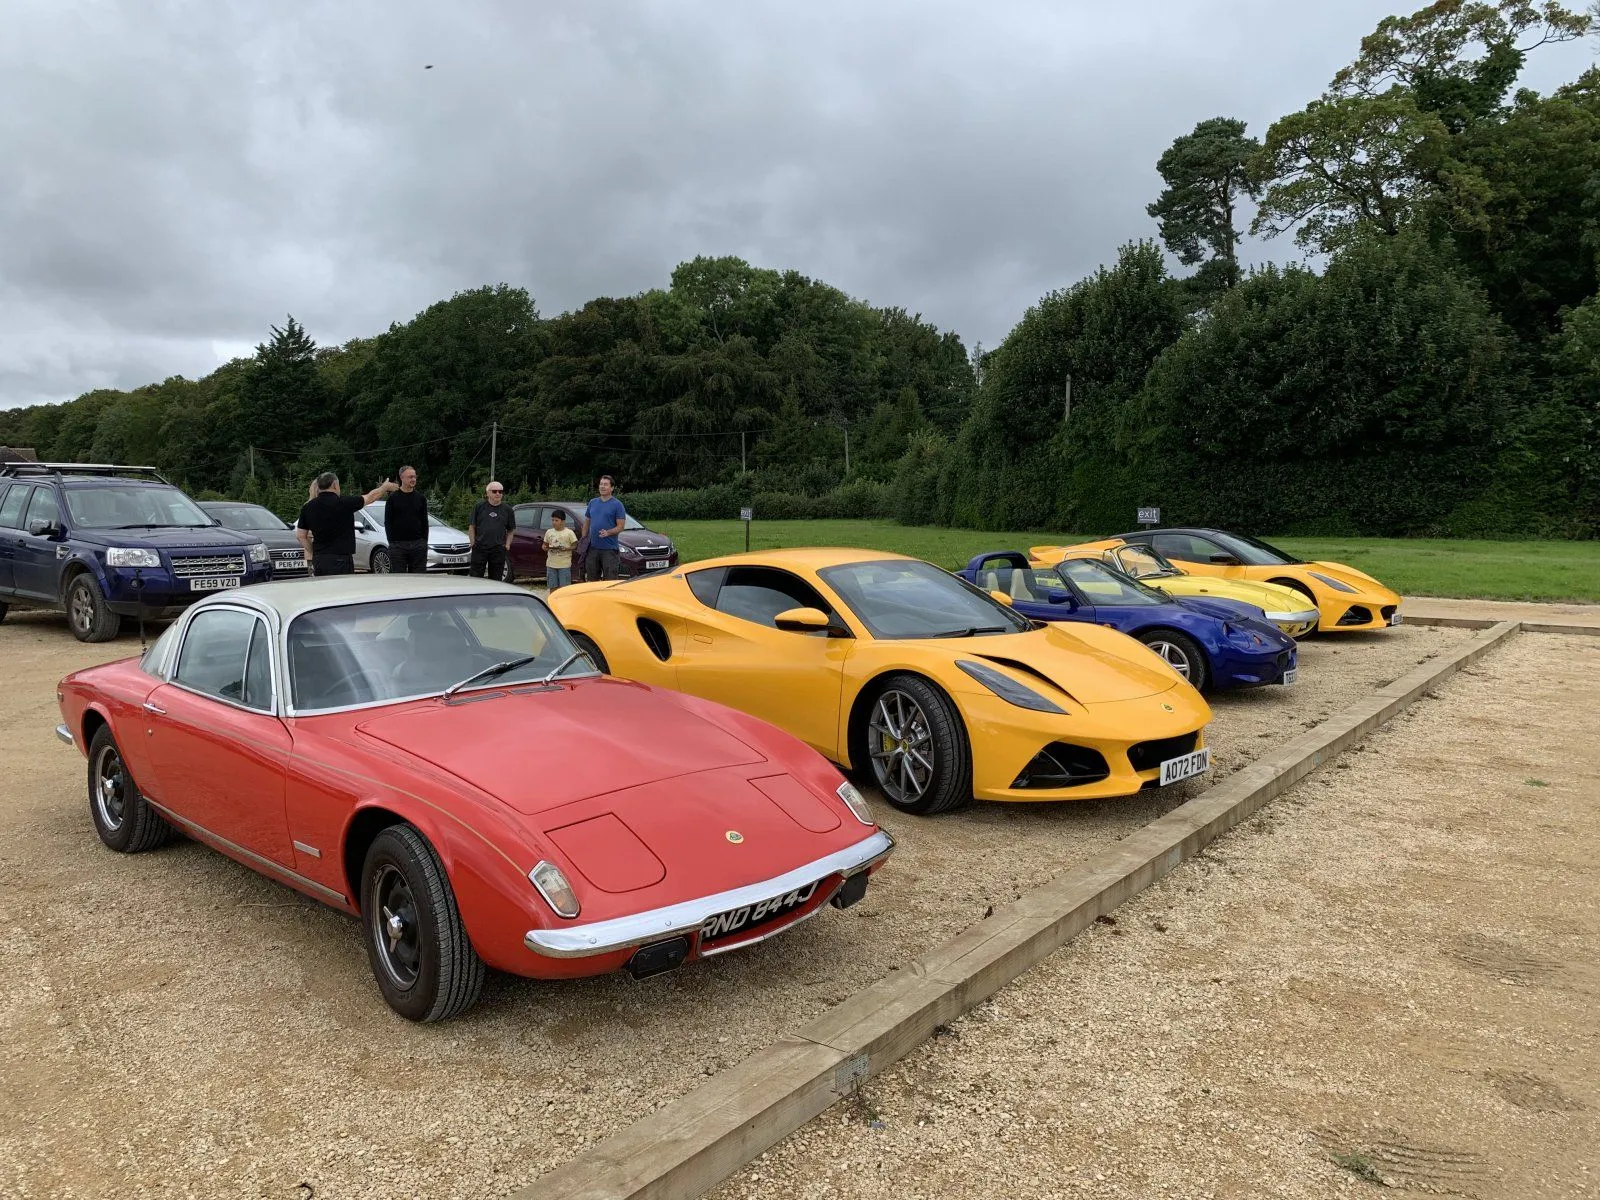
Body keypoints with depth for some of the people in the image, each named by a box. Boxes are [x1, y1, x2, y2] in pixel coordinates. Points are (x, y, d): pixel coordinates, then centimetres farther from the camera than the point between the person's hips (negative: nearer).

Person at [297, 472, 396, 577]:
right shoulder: (343, 503, -10)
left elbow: (300, 535, 9)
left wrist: (313, 552, 20)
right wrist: (386, 487, 21)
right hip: (340, 559, -6)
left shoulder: (307, 507, 5)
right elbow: (371, 497, 4)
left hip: (318, 560, 6)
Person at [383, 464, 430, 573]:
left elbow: (424, 522, 11)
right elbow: (387, 523, 3)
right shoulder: (393, 499, 3)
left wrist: (424, 542, 3)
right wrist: (392, 542, -6)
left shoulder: (421, 498, 10)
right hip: (397, 546, -2)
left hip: (418, 544, 2)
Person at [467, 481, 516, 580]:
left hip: (498, 550, 1)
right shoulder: (480, 506, 4)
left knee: (496, 580, 7)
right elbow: (472, 527, 8)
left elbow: (511, 530, 14)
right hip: (479, 548, -1)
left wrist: (507, 545, 3)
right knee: (475, 577, -1)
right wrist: (473, 543, 1)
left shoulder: (507, 509, 8)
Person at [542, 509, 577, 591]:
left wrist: (566, 548, -19)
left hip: (564, 565, -4)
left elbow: (575, 546, -2)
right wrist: (546, 548, -8)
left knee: (564, 587, -3)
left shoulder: (569, 533, -3)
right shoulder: (549, 532, 9)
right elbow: (545, 545, 15)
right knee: (552, 587, 7)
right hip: (551, 564, 4)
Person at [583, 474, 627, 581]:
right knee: (592, 581, 11)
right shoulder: (592, 503, 13)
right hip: (592, 548, 5)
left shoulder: (617, 504, -2)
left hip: (610, 549, -5)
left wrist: (608, 533, -22)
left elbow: (620, 527, -6)